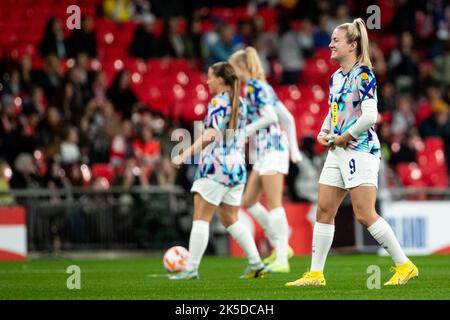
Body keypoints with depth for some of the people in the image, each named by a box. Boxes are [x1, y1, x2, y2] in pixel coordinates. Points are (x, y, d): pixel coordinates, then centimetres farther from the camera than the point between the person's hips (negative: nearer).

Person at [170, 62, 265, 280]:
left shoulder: (218, 101, -10)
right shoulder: (240, 103, 15)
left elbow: (210, 135, -21)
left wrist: (185, 155, -25)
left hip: (216, 166, -8)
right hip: (237, 167, 8)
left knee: (200, 218, -5)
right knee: (230, 220, 15)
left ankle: (191, 268, -8)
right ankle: (256, 264, 10)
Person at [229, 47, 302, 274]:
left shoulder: (253, 86, -8)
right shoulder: (262, 87, 20)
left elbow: (271, 117, -18)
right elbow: (288, 117, 19)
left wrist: (246, 130, -11)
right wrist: (294, 147, 18)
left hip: (271, 147, -10)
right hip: (264, 151, 10)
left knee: (273, 204, -11)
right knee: (248, 202, 11)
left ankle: (282, 260, -13)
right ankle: (279, 246, 14)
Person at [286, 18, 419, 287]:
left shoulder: (363, 74, -12)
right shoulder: (336, 77, 14)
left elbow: (369, 117, -21)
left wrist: (345, 137, -13)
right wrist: (324, 132, 9)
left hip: (360, 150, -9)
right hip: (338, 152, 9)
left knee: (365, 215, -12)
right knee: (324, 211, 5)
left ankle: (405, 266, -2)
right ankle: (315, 274, 8)